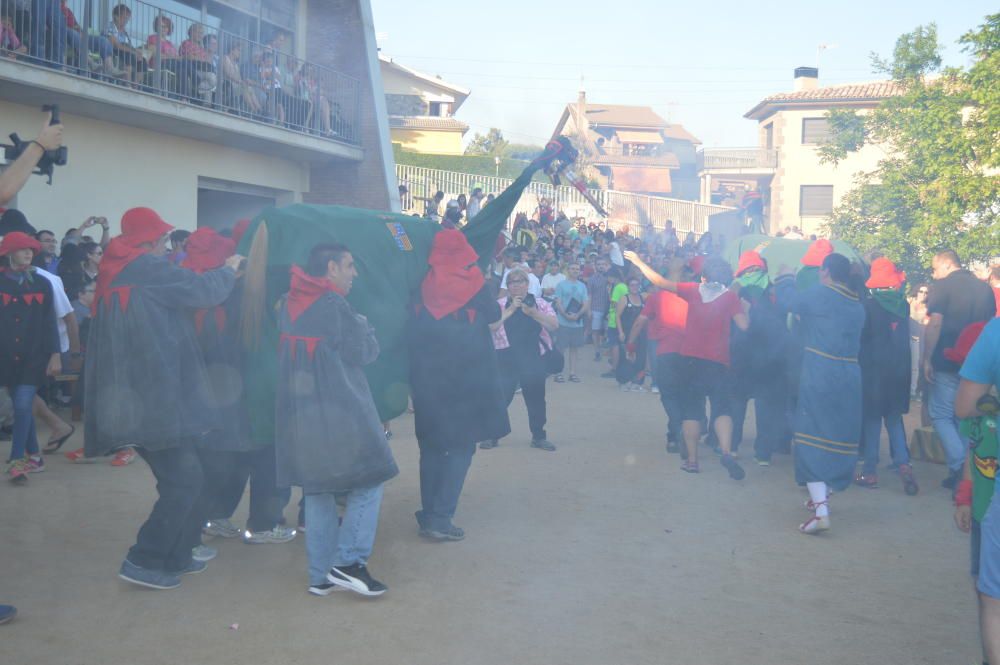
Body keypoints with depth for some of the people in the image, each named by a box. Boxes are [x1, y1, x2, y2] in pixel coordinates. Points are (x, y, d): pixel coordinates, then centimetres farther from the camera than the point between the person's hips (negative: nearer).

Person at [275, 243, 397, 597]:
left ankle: (321, 576, 16)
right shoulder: (334, 305, -13)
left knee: (318, 491, 13)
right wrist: (362, 324, 11)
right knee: (368, 482, 4)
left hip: (298, 413, 8)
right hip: (340, 411, -7)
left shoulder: (288, 303, 9)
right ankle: (348, 562, -4)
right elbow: (365, 352, -8)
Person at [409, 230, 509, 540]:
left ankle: (429, 514, 16)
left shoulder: (425, 283, -2)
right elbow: (493, 314, 5)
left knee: (431, 444, 13)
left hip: (428, 375, 3)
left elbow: (413, 330, 5)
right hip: (466, 375, -3)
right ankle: (440, 517, -5)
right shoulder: (471, 279, -9)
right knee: (461, 446, 3)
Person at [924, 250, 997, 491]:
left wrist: (927, 359, -11)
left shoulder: (942, 287, -8)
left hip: (948, 363, -5)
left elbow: (935, 323, -16)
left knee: (941, 415, 3)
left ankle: (960, 467, -12)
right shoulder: (985, 288, 11)